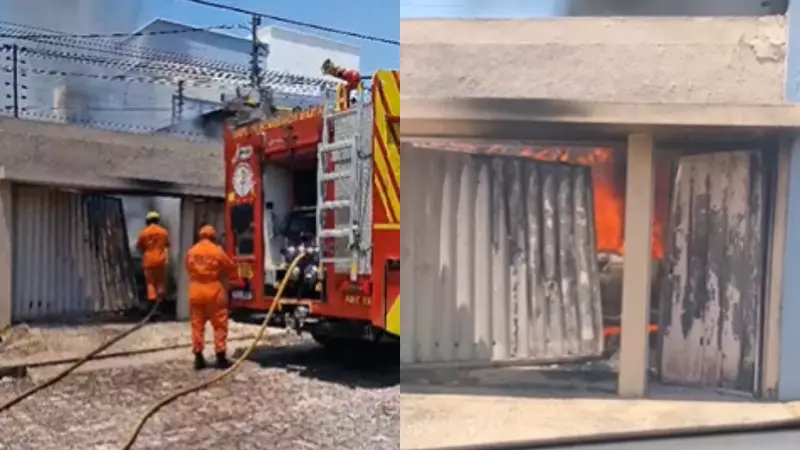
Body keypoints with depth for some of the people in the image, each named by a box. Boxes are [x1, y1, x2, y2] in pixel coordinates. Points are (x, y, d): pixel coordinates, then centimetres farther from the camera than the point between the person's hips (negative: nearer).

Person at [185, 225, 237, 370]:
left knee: (197, 325, 8)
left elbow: (189, 270, 14)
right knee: (220, 325, 4)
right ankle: (221, 357, 3)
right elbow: (230, 269, 3)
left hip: (195, 292, 3)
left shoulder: (191, 252, 4)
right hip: (214, 292, -3)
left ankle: (198, 358, 9)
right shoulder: (217, 251, -6)